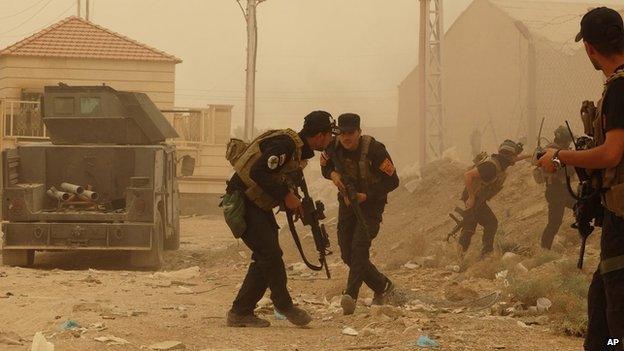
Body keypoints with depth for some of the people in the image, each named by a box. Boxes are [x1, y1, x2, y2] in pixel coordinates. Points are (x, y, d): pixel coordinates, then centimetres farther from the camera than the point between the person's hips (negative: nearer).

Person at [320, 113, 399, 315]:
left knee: (359, 246, -25)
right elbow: (325, 167, 12)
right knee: (347, 254, 4)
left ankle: (351, 295, -34)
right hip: (347, 202, 6)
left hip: (371, 203, -6)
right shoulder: (333, 147, -8)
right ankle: (382, 287, 24)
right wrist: (332, 174, -13)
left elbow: (392, 181, -17)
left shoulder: (374, 150, -22)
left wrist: (366, 196, -24)